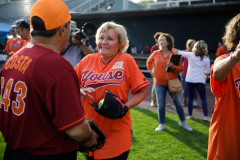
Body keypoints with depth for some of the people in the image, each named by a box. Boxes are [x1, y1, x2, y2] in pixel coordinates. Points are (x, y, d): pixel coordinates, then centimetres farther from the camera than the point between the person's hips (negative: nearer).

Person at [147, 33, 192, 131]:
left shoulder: (174, 54, -5)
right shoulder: (156, 54, 1)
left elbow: (181, 68, -2)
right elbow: (149, 62, 21)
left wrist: (173, 66, -20)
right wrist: (151, 71, 10)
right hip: (159, 83, 1)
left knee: (178, 103, 8)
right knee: (161, 105, 6)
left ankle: (183, 122, 26)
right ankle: (162, 124, 20)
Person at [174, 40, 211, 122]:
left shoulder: (190, 55, -4)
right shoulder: (206, 58, -4)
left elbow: (179, 52, 1)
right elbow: (208, 70, 3)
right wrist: (206, 75, 24)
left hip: (189, 79, 1)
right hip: (200, 80, -1)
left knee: (190, 97, 11)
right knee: (203, 98, 6)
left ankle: (190, 115, 16)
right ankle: (206, 116, 1)